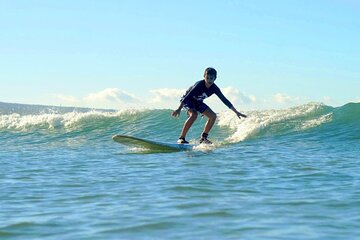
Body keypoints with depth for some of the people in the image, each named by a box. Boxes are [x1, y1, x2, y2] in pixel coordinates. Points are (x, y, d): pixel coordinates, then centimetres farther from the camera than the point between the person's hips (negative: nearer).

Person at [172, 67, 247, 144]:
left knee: (213, 116, -6)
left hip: (198, 102, 6)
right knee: (194, 115, -33)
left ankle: (203, 138, 3)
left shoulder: (214, 88, -16)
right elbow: (187, 96, -35)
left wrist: (236, 112, -7)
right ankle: (181, 138, -31)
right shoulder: (199, 85, -32)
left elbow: (224, 100, -9)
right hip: (187, 100, -6)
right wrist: (179, 109, -43)